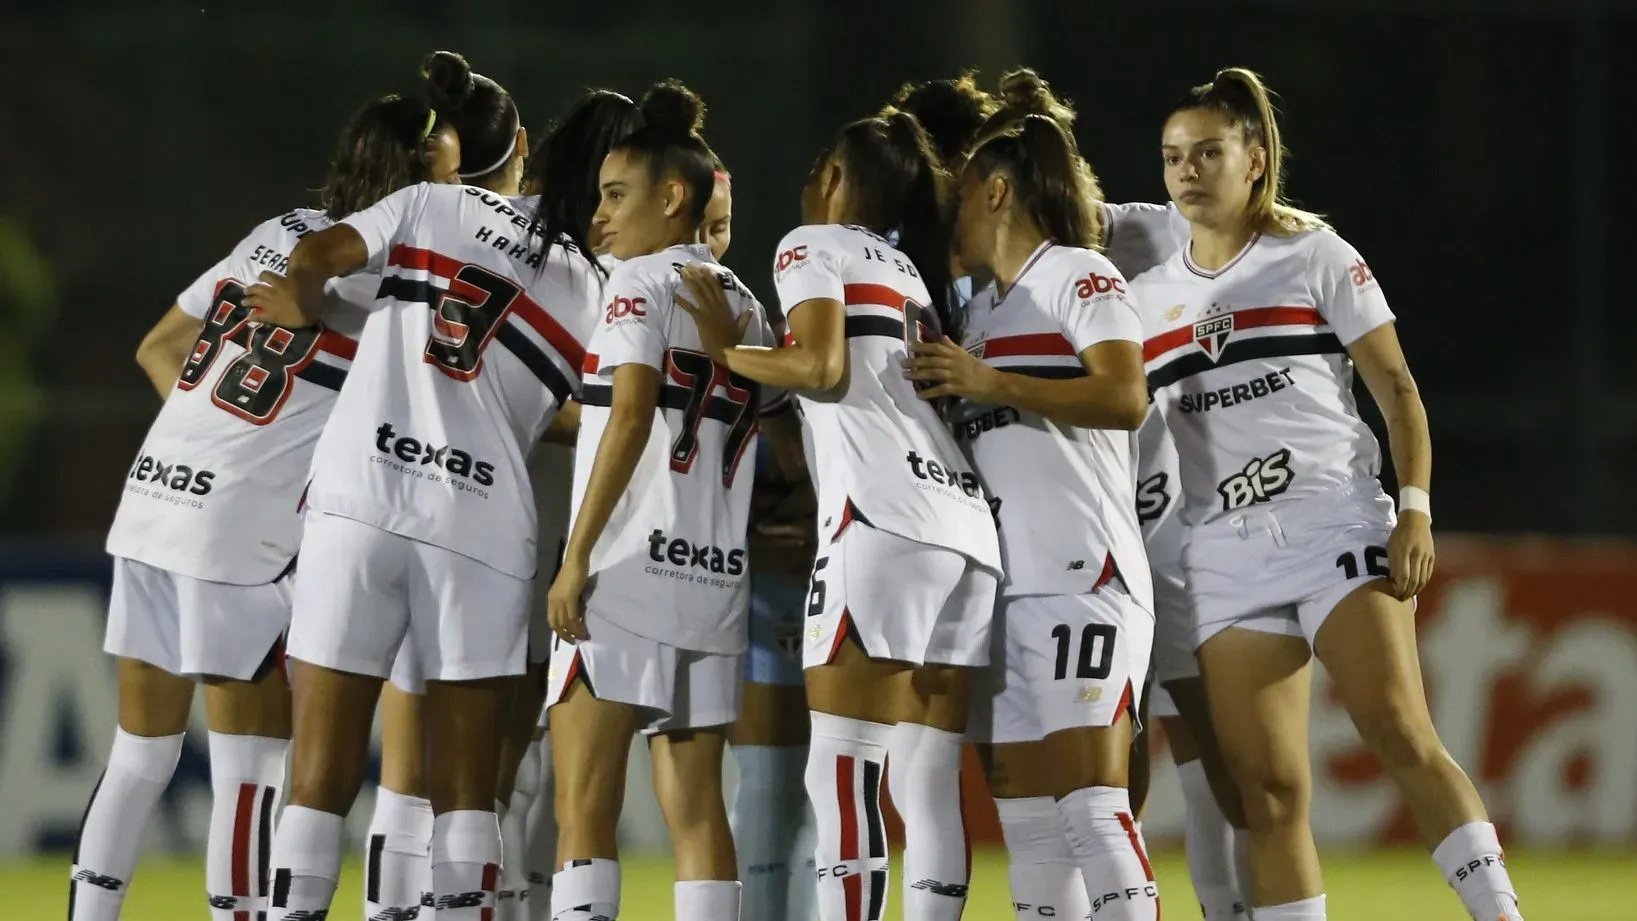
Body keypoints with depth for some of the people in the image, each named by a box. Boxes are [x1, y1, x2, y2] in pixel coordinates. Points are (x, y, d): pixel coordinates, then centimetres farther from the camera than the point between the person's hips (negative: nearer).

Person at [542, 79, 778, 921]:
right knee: (695, 810, 6)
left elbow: (631, 415, -15)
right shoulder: (743, 305, 19)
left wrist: (576, 556, -17)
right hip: (715, 576, 7)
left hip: (630, 567, -7)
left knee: (584, 810, -10)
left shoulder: (643, 280, -3)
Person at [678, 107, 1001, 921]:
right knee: (928, 787, 3)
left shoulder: (814, 246, 7)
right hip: (966, 526, 7)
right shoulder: (911, 272, 28)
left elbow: (822, 367, -8)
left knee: (842, 775, -9)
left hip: (882, 524, -7)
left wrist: (723, 351, 6)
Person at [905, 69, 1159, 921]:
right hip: (1003, 587, 8)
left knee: (1090, 802, -16)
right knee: (1021, 815, 4)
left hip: (1082, 573, -8)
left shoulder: (1077, 276, -1)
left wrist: (993, 382, -19)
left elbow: (1126, 400, -15)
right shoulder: (979, 308, 23)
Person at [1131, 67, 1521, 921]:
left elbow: (1398, 391, 1)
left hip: (1335, 527, -4)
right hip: (1224, 554, 4)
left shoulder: (1316, 258, 4)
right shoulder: (1148, 299, 14)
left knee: (1402, 737, -20)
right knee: (1267, 790, -2)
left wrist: (1416, 510, -12)